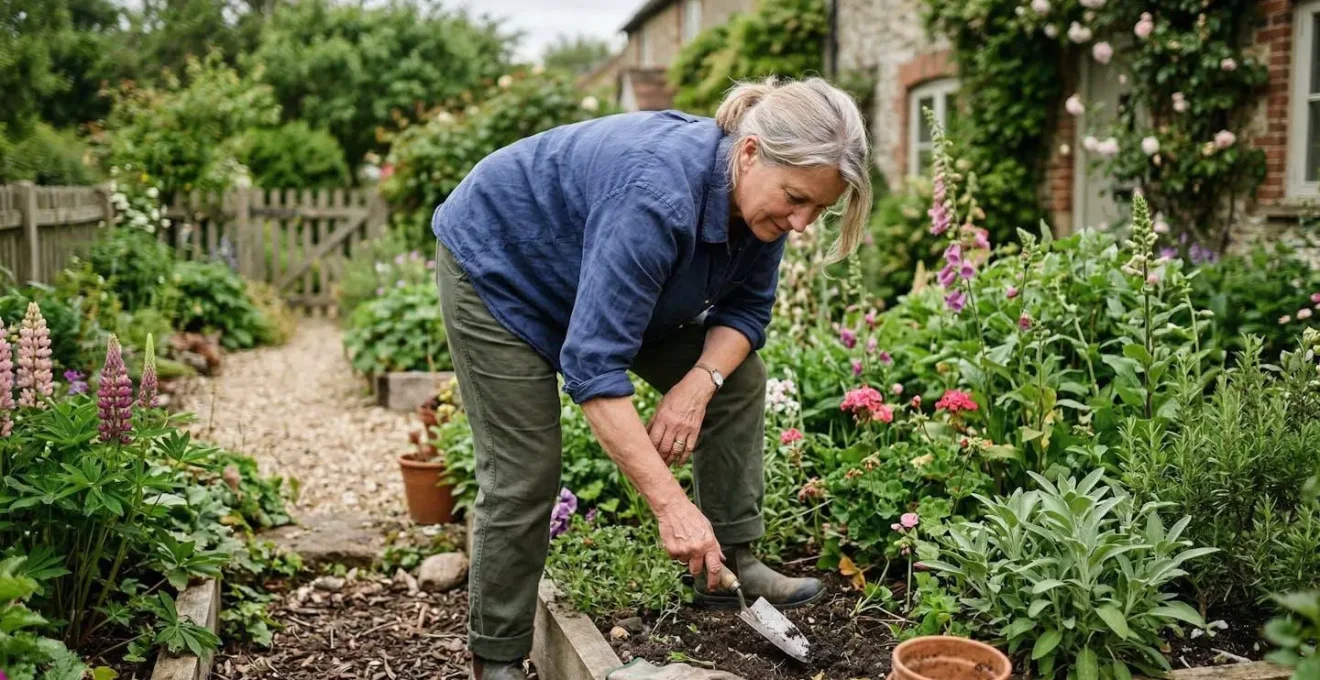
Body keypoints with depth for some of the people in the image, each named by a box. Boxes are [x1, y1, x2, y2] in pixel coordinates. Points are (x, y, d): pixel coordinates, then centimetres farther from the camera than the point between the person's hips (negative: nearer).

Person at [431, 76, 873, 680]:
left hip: (606, 275, 8)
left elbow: (745, 307, -5)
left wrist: (700, 381, -26)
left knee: (739, 377, 0)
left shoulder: (759, 193, -16)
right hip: (497, 264, -8)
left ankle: (731, 560, 8)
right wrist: (672, 505, -43)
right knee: (524, 473, -10)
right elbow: (593, 364, -42)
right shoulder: (659, 197, -40)